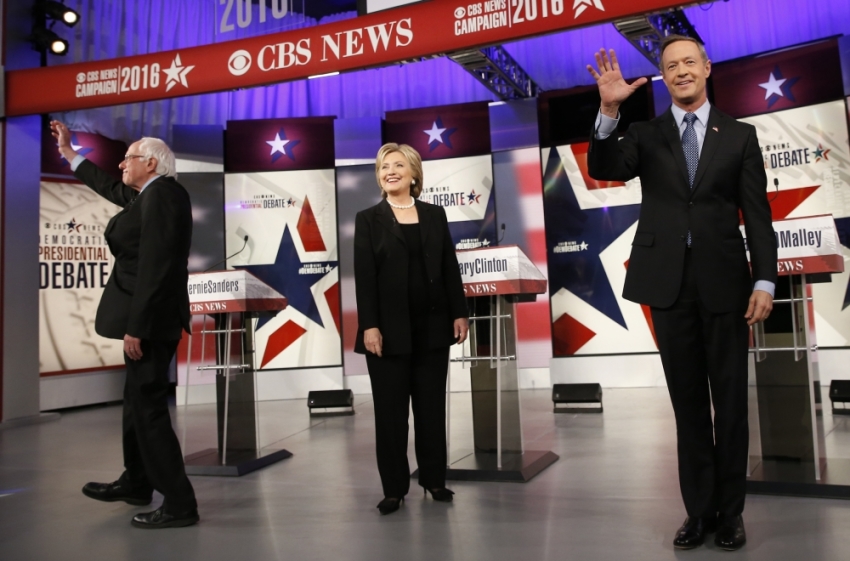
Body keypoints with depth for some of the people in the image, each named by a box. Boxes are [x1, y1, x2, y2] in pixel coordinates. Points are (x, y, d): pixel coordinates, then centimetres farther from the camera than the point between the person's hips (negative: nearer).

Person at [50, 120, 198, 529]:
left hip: (150, 318, -11)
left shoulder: (161, 193, -16)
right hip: (147, 315, 11)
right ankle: (136, 483, 36)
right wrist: (67, 150, 41)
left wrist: (135, 327, -23)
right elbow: (110, 188, 33)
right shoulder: (149, 195, 14)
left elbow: (154, 266, -23)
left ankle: (179, 504, 0)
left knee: (148, 407, -7)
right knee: (138, 400, 20)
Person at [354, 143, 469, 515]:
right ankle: (394, 488, 15)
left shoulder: (434, 214, 9)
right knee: (390, 410, 4)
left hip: (432, 325, 2)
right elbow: (363, 277, -6)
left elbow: (450, 267, 8)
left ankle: (434, 479, 23)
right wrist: (369, 325, -14)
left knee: (432, 406, 10)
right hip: (390, 328, -2)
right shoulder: (368, 219, 2)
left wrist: (460, 312, 2)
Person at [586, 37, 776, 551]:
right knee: (688, 402, 8)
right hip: (670, 283, 0)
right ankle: (700, 509, 20)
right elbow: (602, 170, -11)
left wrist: (765, 281, -6)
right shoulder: (645, 135, 8)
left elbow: (757, 215, 3)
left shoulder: (740, 135, 7)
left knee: (730, 402, 7)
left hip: (724, 282, 0)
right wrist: (609, 112, -23)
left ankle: (730, 511, 22)